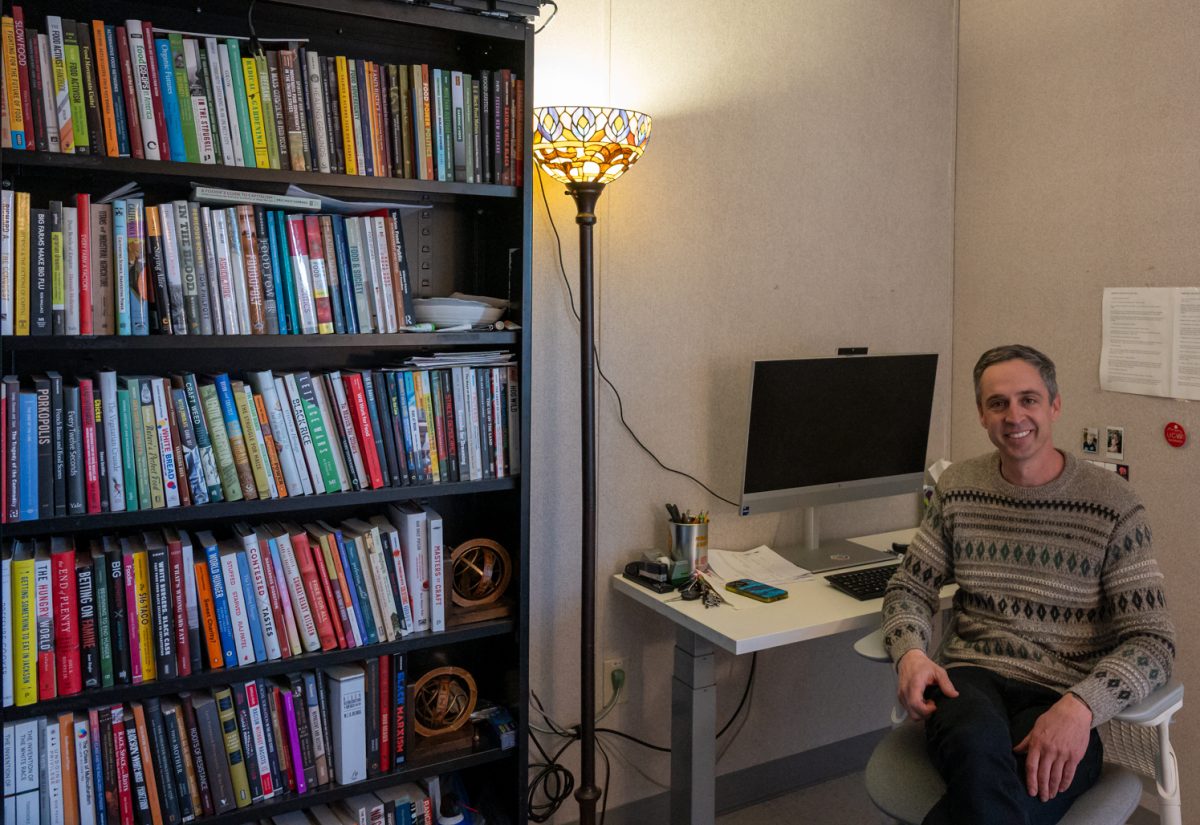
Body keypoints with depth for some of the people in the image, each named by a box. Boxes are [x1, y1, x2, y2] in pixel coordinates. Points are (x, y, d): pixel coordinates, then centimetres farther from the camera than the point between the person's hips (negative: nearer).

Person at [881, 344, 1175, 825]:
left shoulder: (1112, 505, 0)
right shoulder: (957, 489, 9)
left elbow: (1152, 640, -4)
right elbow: (909, 588, 14)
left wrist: (1080, 706, -22)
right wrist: (909, 653, -9)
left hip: (1062, 697, -2)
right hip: (969, 678, 2)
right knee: (981, 751, -36)